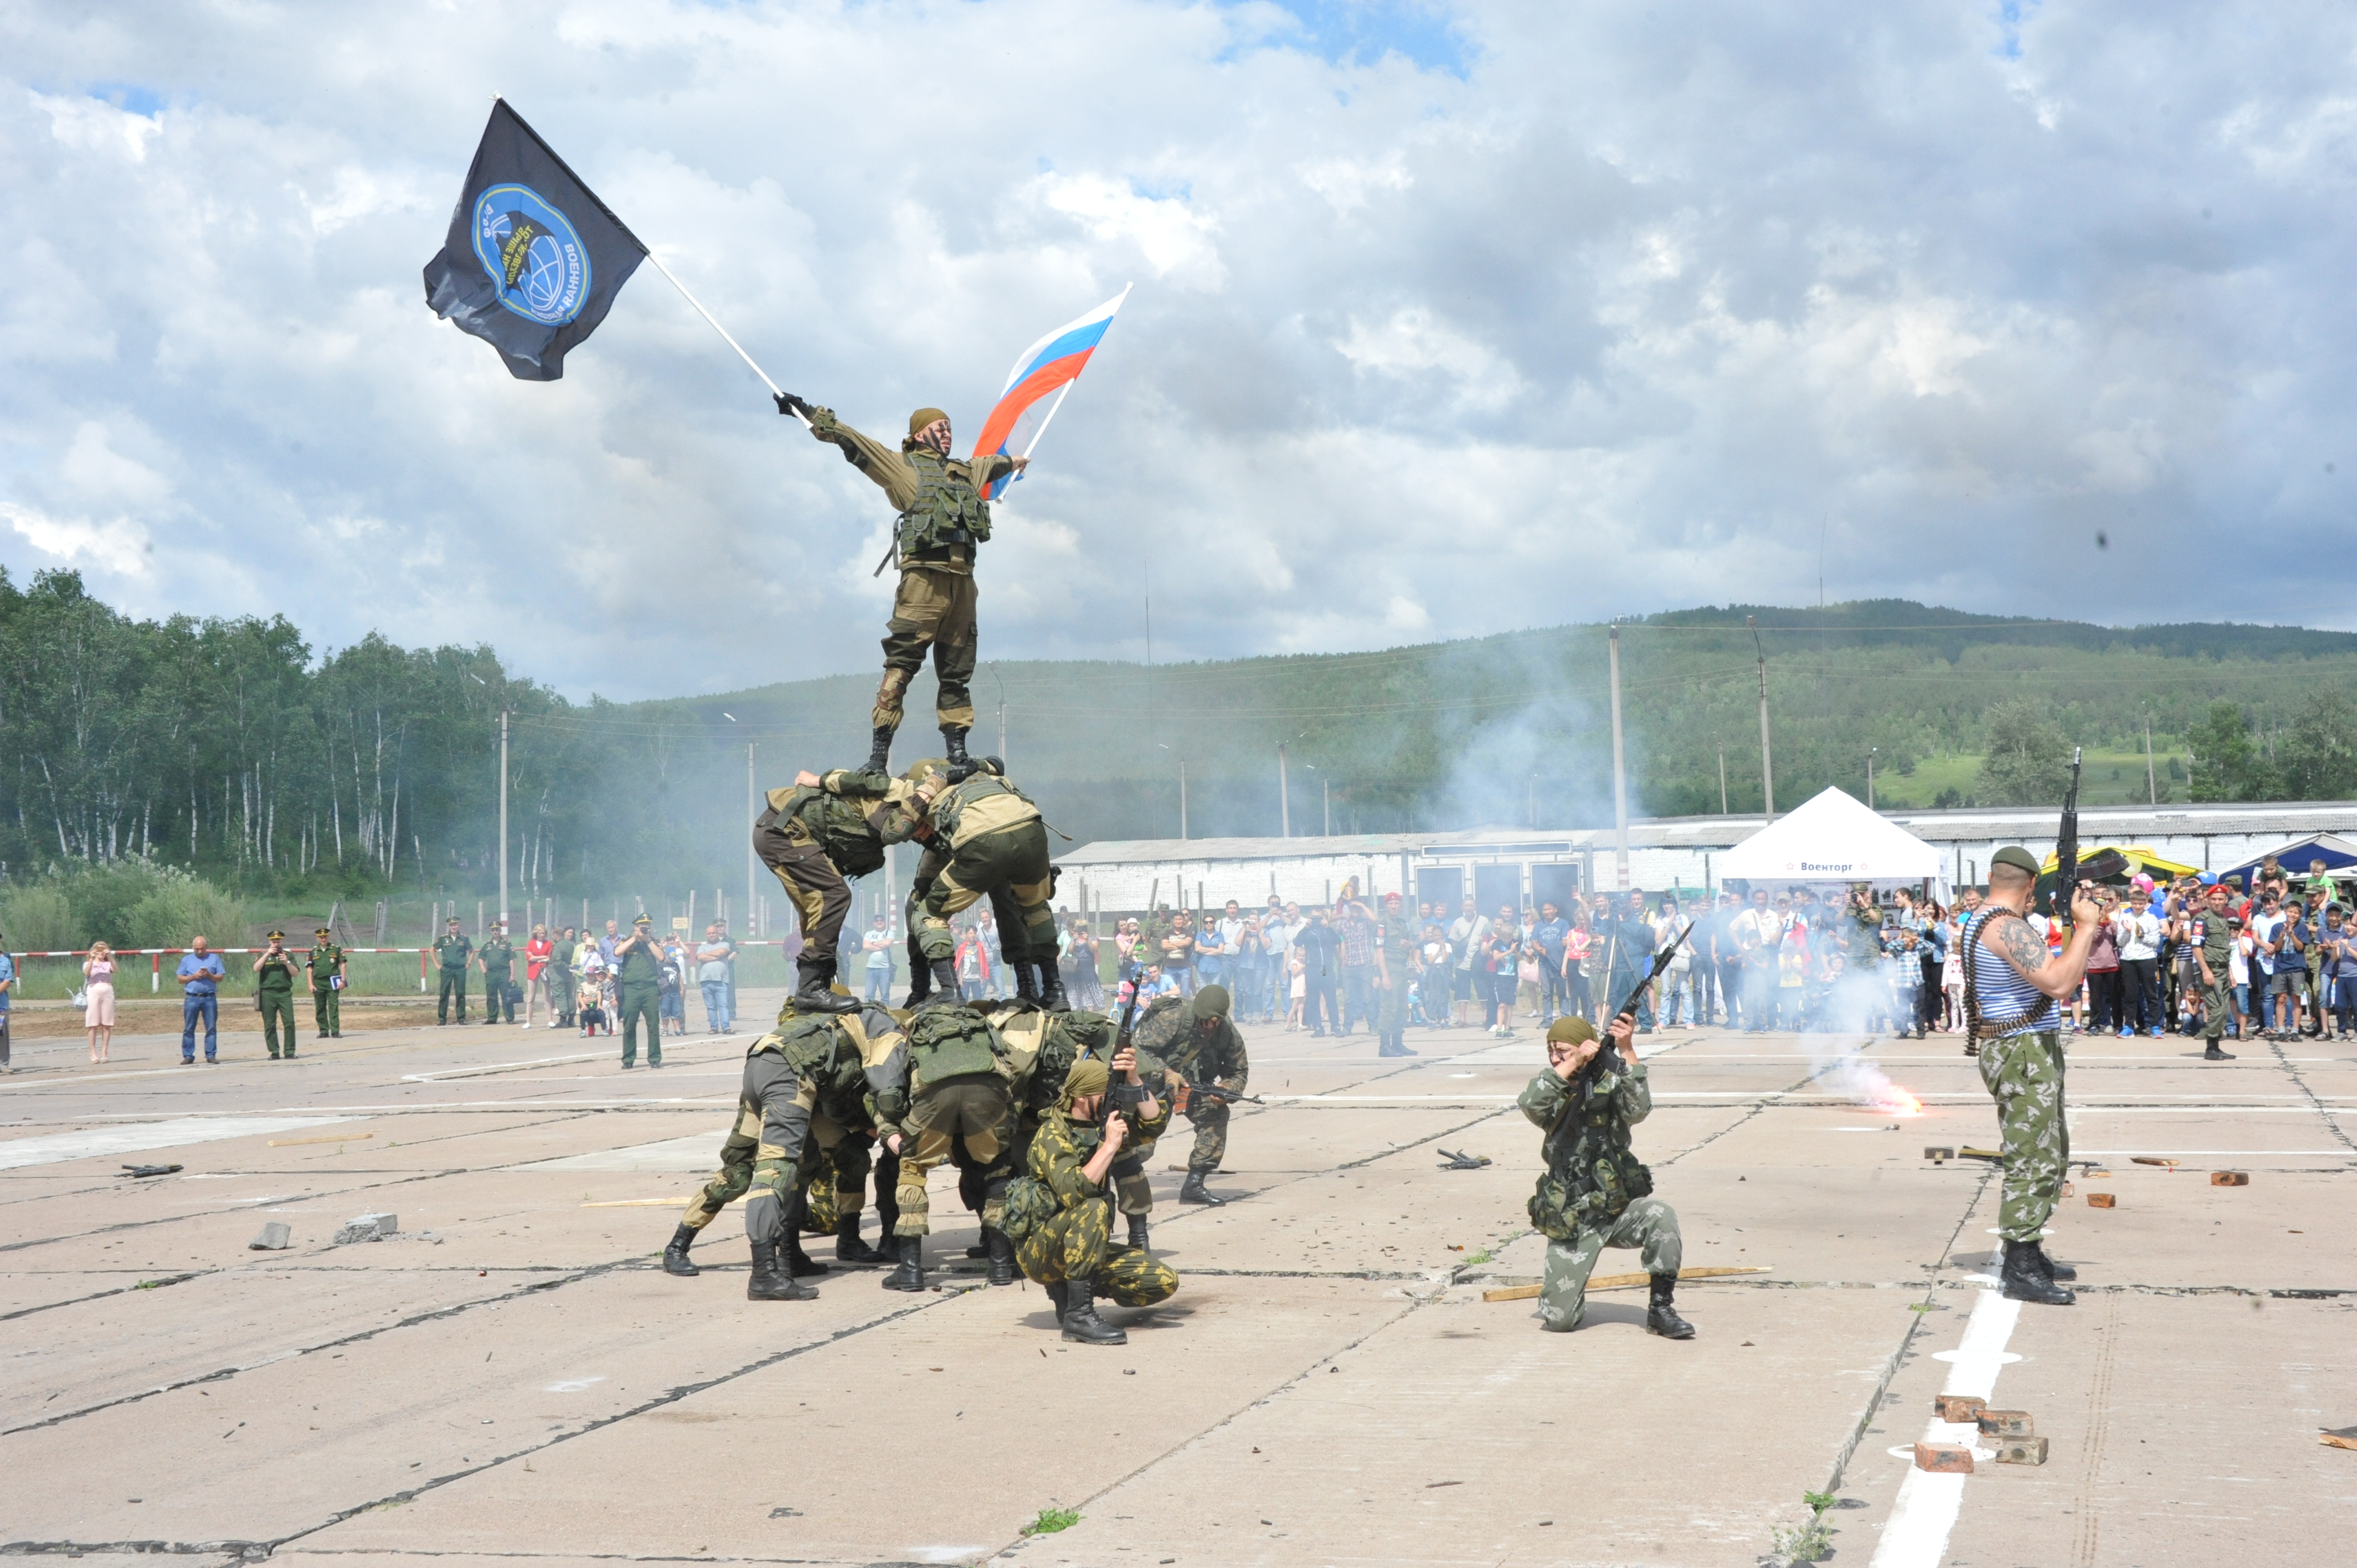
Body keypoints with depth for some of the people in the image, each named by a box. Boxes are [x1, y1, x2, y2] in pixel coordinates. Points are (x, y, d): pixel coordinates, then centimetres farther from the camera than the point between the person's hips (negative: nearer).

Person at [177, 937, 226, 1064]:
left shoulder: (215, 958, 10)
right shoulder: (187, 960, 12)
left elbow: (220, 978, 6)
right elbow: (180, 978, 8)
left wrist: (209, 975, -13)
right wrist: (193, 977, -8)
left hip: (209, 998, 0)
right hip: (191, 999, 0)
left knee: (211, 1028, -1)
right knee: (188, 1029, 0)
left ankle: (211, 1055, 3)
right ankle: (188, 1056, 4)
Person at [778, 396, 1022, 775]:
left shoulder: (966, 471, 26)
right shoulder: (903, 466, 9)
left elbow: (992, 463, 49)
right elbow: (852, 441, 3)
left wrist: (1012, 462, 68)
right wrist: (808, 413, -3)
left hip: (961, 575, 6)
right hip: (925, 571, -6)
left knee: (957, 668, 6)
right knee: (902, 661, -11)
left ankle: (957, 754, 9)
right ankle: (879, 754, -14)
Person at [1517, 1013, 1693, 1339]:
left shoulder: (1610, 1084, -2)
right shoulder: (1552, 1089, 2)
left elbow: (1638, 1109, -23)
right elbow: (1530, 1105, -21)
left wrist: (1627, 1051, -30)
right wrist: (1573, 1065, -27)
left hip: (1618, 1208, 0)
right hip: (1570, 1221, 1)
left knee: (1662, 1217, -34)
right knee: (1557, 1320, -9)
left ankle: (1661, 1309, -17)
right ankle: (1561, 1287, 29)